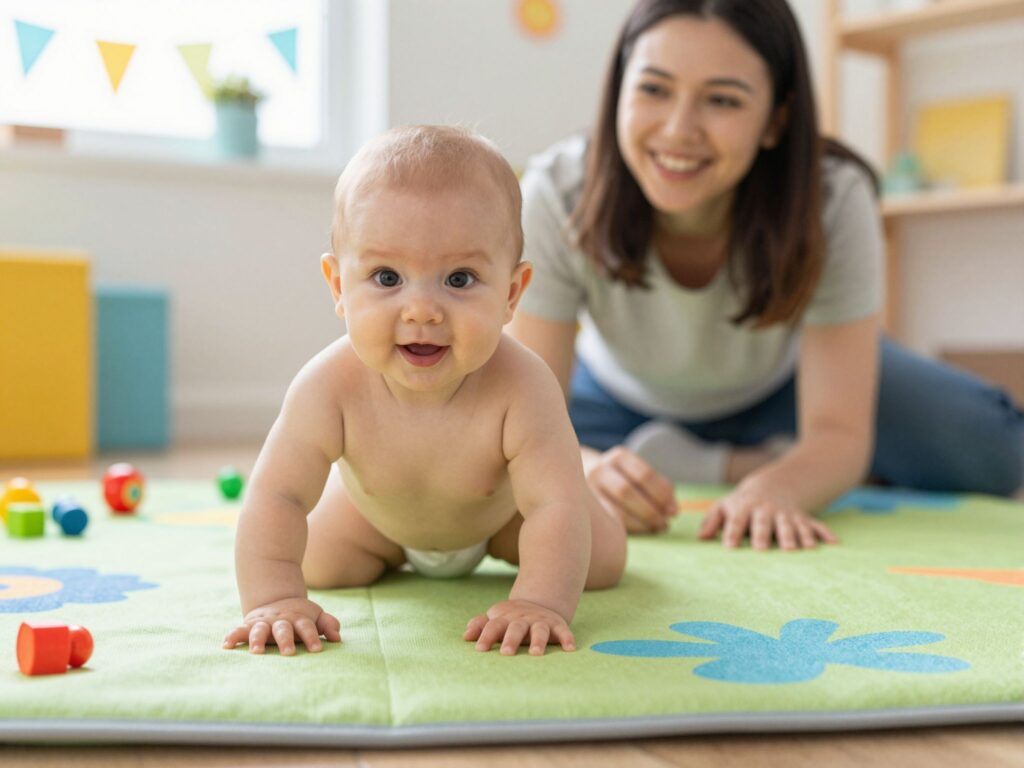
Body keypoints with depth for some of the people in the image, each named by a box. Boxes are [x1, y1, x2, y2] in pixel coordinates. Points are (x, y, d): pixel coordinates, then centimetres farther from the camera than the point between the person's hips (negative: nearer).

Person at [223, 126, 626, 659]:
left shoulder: (521, 388, -45)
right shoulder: (330, 388, -41)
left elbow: (557, 508, -46)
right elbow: (276, 498, -40)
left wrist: (540, 602, -61)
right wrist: (273, 599, -53)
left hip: (500, 504, 0)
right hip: (377, 510, 1)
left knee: (602, 563, 1)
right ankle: (402, 551, 37)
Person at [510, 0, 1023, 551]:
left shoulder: (835, 201, -31)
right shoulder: (556, 196, -32)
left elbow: (840, 432, -31)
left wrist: (775, 489, -54)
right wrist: (587, 472, -55)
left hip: (781, 387, -1)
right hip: (623, 398, 2)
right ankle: (740, 464, -9)